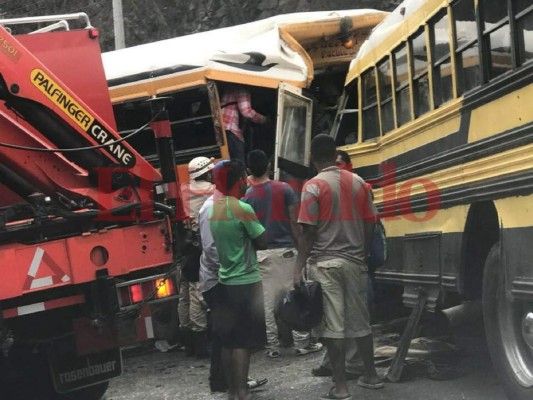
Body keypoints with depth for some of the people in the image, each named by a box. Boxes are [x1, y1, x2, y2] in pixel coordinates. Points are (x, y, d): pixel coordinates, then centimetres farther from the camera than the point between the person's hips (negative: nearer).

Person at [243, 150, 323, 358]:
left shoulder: (246, 197, 0)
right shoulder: (284, 189, -3)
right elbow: (294, 222, -3)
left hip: (260, 254, 1)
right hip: (284, 250, -1)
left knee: (267, 302, 4)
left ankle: (272, 346, 6)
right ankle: (303, 342, 7)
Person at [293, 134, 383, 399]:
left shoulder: (313, 186, -9)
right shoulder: (358, 183, 6)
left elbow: (308, 231, -13)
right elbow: (369, 225, 9)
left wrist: (298, 267, -9)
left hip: (325, 264, -5)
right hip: (354, 262, 5)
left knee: (332, 326, -2)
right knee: (360, 321, 17)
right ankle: (371, 376, 27)